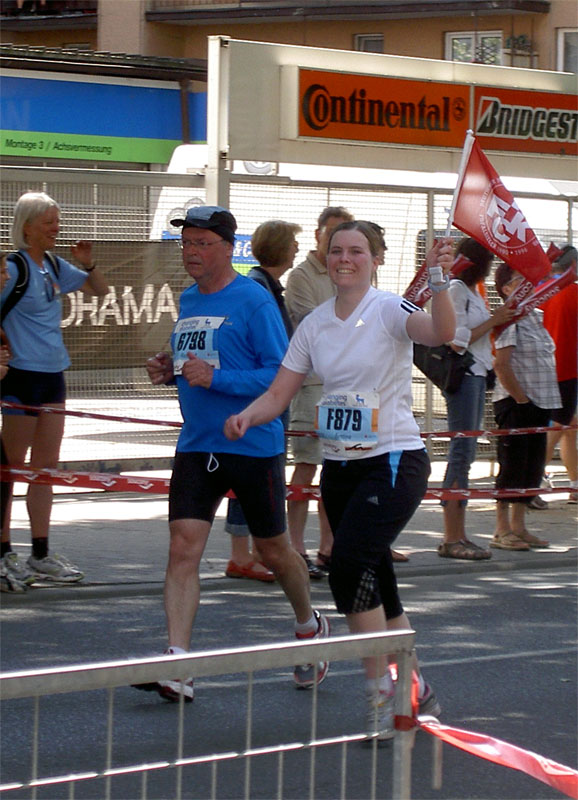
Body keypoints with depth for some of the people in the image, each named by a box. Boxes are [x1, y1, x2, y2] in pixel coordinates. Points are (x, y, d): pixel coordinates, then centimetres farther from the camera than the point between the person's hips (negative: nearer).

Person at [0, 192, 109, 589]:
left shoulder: (54, 266, 10)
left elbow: (100, 289, 21)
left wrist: (88, 264, 2)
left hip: (53, 375, 8)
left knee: (46, 467, 10)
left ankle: (41, 555, 15)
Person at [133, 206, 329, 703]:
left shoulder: (253, 300, -12)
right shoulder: (188, 301, 11)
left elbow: (281, 375, -16)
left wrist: (214, 378, -24)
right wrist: (169, 372, 3)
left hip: (253, 447, -5)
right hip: (196, 445, 5)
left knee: (274, 551, 11)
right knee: (183, 548, -10)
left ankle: (310, 626, 40)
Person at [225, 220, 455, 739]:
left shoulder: (389, 310, -9)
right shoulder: (315, 324, 8)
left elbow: (441, 333, -29)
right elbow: (279, 393, 8)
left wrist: (440, 282, -46)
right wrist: (246, 418, -11)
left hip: (395, 462, -7)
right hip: (339, 468, 7)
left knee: (351, 565, -22)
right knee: (374, 585, 11)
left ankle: (381, 691, -13)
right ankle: (415, 692, 25)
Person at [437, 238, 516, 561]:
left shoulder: (473, 292, 18)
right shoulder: (456, 291, -11)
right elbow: (457, 340, -16)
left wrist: (503, 318, 10)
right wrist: (494, 320, -11)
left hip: (477, 374, 10)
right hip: (462, 374, -10)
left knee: (466, 453, 8)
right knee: (462, 452, -10)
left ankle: (458, 535, 10)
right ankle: (452, 539, -10)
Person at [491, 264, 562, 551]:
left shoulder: (534, 318, 15)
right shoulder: (509, 319, -12)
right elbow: (501, 364, -20)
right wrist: (521, 398, -16)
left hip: (537, 404, 9)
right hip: (515, 405, -9)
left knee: (533, 466, 10)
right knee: (512, 467, -5)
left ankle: (518, 527, 17)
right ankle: (503, 531, 1)